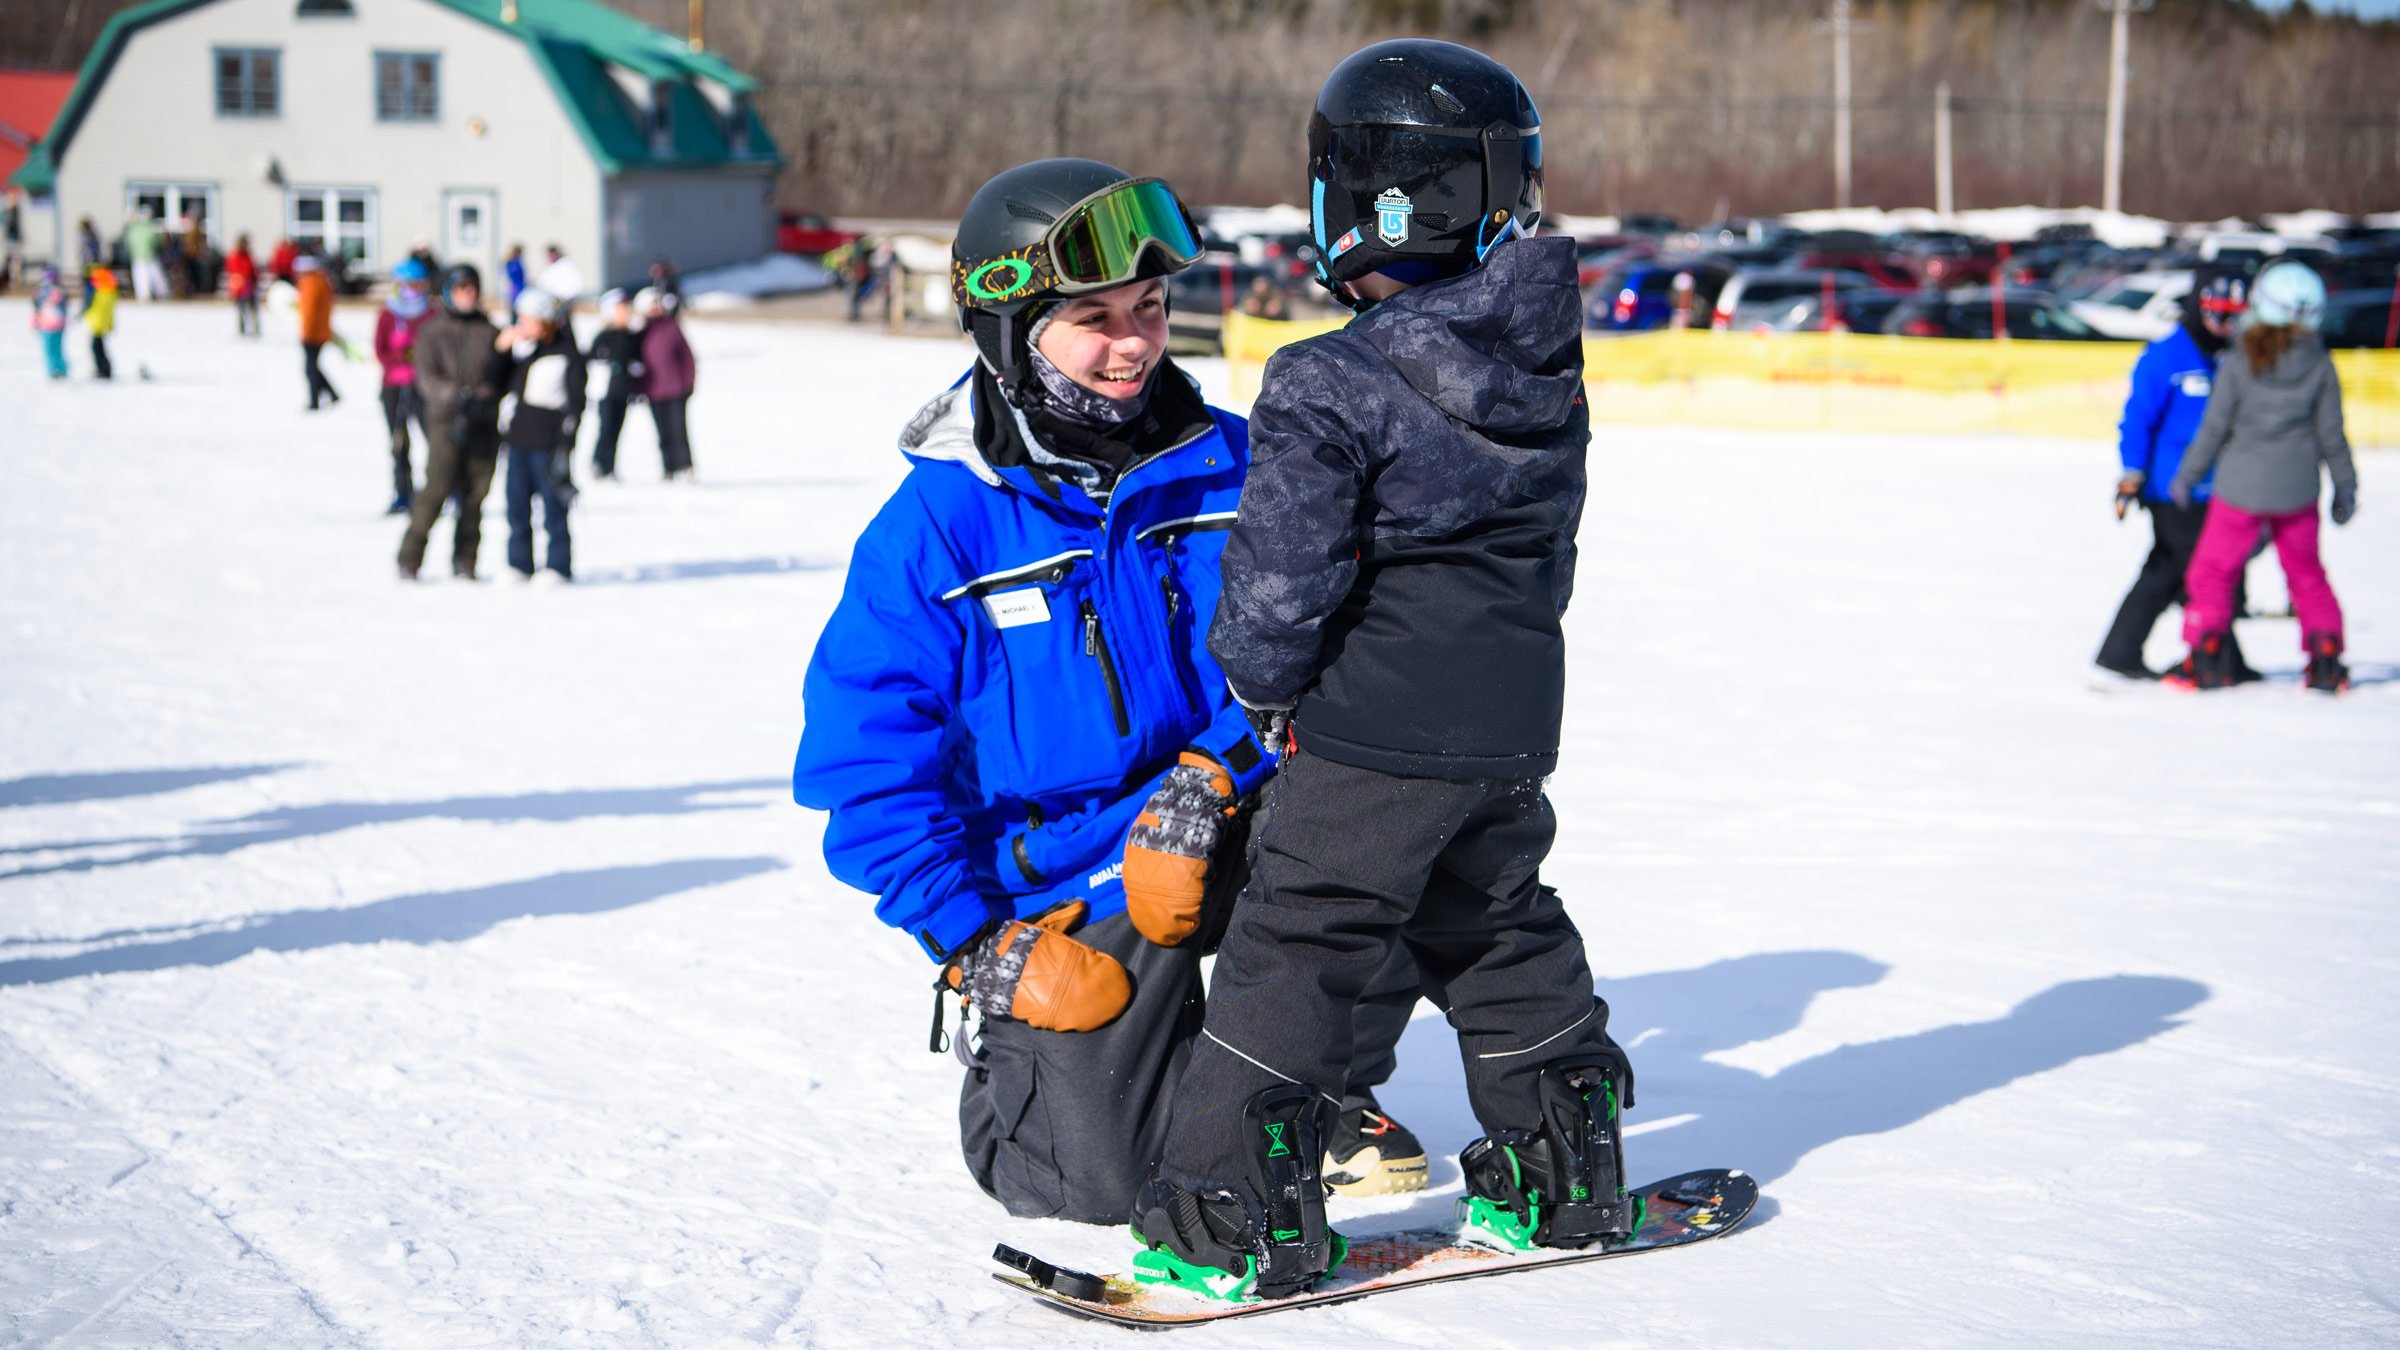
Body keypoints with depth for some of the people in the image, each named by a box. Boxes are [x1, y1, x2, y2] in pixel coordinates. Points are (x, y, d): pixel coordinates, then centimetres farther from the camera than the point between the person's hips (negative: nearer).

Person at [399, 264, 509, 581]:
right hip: (445, 422, -2)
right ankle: (409, 560, -4)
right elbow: (426, 376, -2)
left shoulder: (491, 332, 12)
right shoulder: (432, 331, 8)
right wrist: (454, 395, -19)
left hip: (484, 424, 2)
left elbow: (504, 376, 12)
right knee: (436, 489, -11)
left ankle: (464, 561, 10)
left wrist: (488, 395, -8)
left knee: (475, 493, 1)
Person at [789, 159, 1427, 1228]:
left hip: (1222, 833, 3)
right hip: (1058, 893, -3)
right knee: (1103, 1180, -11)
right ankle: (1007, 1055, 25)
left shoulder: (1222, 462, -2)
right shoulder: (940, 523, -12)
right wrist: (975, 943, -14)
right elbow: (866, 756, -9)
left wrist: (1213, 772, -21)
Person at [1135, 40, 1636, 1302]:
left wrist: (1265, 682, -1)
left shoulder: (1331, 388, -18)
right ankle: (1565, 1174, 30)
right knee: (1501, 934, 22)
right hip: (1517, 714, 7)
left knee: (1297, 940, 1)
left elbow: (1283, 568, -20)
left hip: (1380, 727, -7)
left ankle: (1238, 1217, 2)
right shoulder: (1548, 372, 5)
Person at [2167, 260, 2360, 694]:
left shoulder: (2237, 367, -13)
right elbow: (2331, 434, 0)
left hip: (2241, 488, -3)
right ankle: (2326, 657, 16)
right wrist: (2345, 486, 13)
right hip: (2298, 492, 3)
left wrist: (2186, 478, 7)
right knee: (2306, 573, 18)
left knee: (2212, 570, 10)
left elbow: (2214, 430, -6)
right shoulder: (2321, 367, -7)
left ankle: (2208, 656, 5)